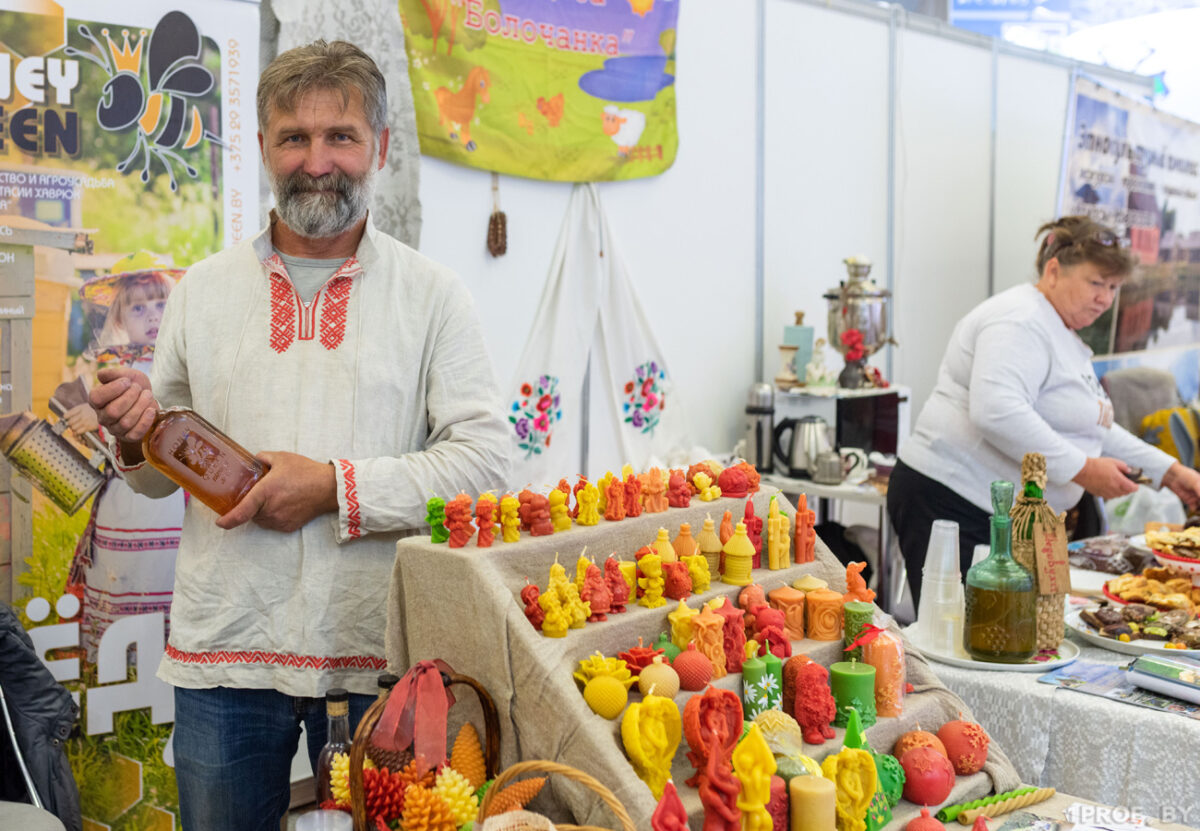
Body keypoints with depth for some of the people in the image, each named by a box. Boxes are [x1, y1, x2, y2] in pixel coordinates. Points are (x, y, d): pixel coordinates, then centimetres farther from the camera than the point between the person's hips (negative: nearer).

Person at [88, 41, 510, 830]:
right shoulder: (203, 289, 8)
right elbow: (164, 474, 14)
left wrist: (337, 487, -15)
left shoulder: (432, 292, 0)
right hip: (224, 648, 2)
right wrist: (141, 437, -9)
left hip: (381, 648, -2)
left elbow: (484, 459, -7)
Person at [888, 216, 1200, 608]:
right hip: (951, 505, -10)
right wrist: (1082, 469, -21)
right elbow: (997, 412, -28)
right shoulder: (1021, 322, -12)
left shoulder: (1062, 337, 22)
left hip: (1002, 516, 11)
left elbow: (1094, 429, 30)